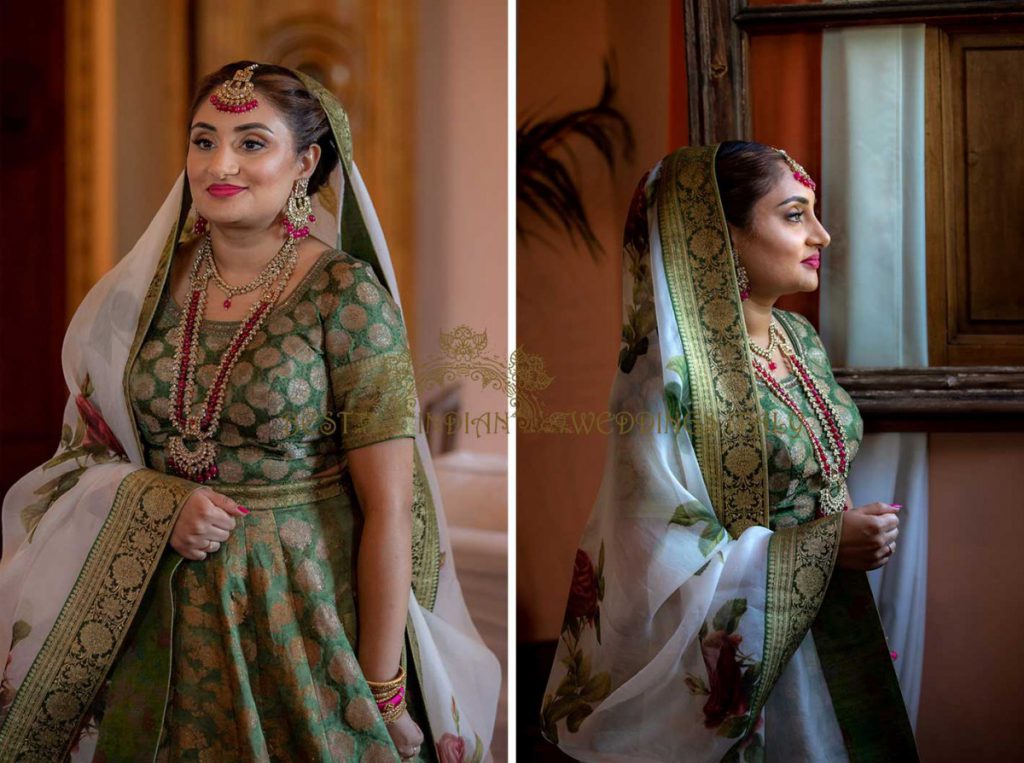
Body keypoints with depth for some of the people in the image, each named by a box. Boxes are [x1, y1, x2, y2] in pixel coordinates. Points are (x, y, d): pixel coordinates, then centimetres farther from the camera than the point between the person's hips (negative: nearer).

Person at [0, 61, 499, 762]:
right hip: (161, 616, 4)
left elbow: (387, 506, -15)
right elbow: (87, 443, 9)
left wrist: (382, 693, -16)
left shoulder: (346, 293, -13)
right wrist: (159, 504, -12)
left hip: (306, 611, -4)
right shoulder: (150, 284, 1)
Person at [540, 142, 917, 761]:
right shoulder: (671, 374, -22)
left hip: (840, 625, 8)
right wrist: (825, 545, -23)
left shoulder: (802, 338, 3)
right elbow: (662, 558, -24)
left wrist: (870, 522, 0)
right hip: (742, 652, -7)